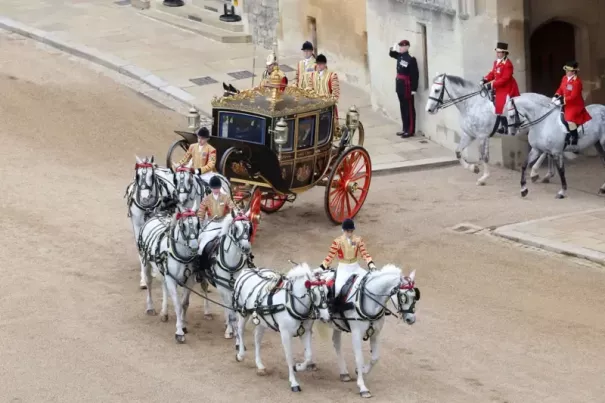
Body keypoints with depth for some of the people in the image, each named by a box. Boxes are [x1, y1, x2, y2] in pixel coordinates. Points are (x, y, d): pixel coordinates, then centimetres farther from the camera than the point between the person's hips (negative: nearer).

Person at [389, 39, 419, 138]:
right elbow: (391, 54, 28)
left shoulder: (411, 59, -18)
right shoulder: (400, 56, 6)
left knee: (409, 109, -1)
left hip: (407, 87, -9)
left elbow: (415, 75, -18)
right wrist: (393, 49, 4)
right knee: (403, 108, 15)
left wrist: (414, 89, -19)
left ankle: (410, 130, 4)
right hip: (400, 86, 9)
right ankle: (405, 129, 24)